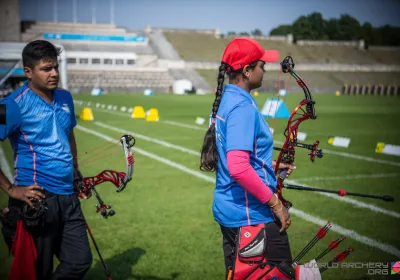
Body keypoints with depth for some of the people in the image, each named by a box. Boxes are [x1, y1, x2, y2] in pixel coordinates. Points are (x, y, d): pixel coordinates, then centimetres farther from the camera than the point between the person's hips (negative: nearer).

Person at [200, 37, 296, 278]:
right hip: (252, 214, -10)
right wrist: (275, 203, -21)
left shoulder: (226, 99, 9)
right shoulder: (242, 106, -20)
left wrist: (271, 165, 19)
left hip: (228, 210, 10)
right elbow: (239, 168, -30)